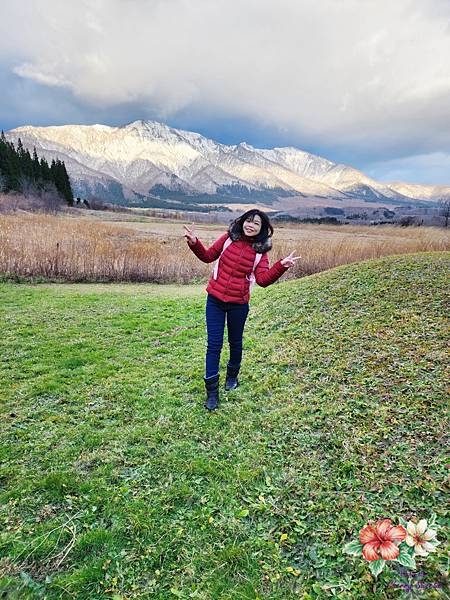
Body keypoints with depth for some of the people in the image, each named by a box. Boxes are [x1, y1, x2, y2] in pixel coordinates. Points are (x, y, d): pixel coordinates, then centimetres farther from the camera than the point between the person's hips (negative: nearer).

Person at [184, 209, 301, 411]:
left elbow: (263, 279, -14)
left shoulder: (260, 251, -3)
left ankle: (232, 376, 45)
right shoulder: (229, 238, -1)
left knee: (235, 343, 17)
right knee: (214, 345, 1)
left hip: (238, 304, 0)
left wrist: (281, 266, -28)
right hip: (215, 300, 0)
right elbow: (208, 256, 9)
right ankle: (212, 392, 13)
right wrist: (194, 243, -8)